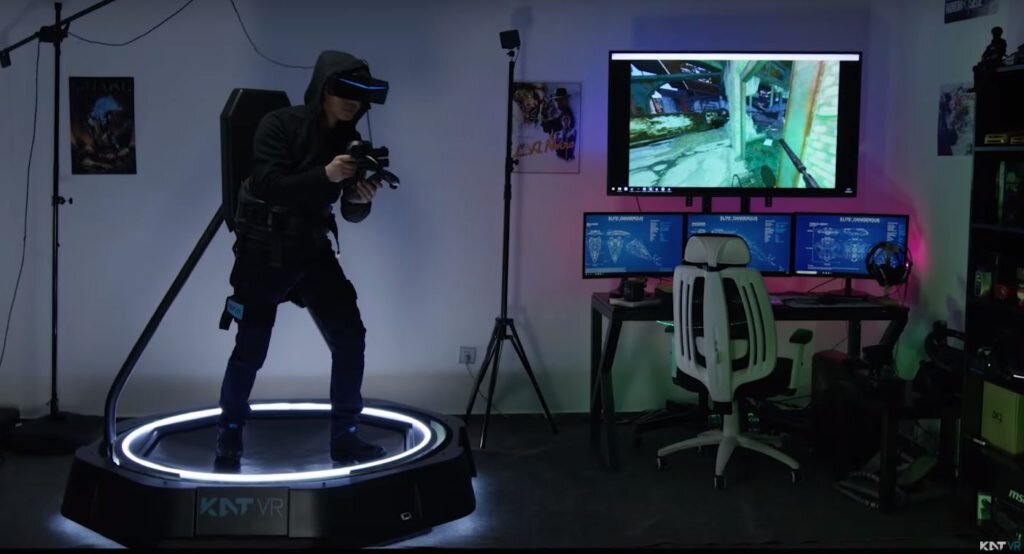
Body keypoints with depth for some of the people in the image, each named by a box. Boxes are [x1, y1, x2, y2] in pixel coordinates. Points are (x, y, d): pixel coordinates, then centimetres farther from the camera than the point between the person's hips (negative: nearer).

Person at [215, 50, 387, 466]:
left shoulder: (349, 141, 3)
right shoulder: (279, 125, -11)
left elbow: (350, 215, 5)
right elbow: (268, 185, -23)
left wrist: (361, 199, -18)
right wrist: (325, 175, -32)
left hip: (312, 249, 5)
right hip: (263, 250, -5)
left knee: (350, 337, -2)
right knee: (251, 349, 1)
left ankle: (344, 437, 11)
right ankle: (228, 435, 23)